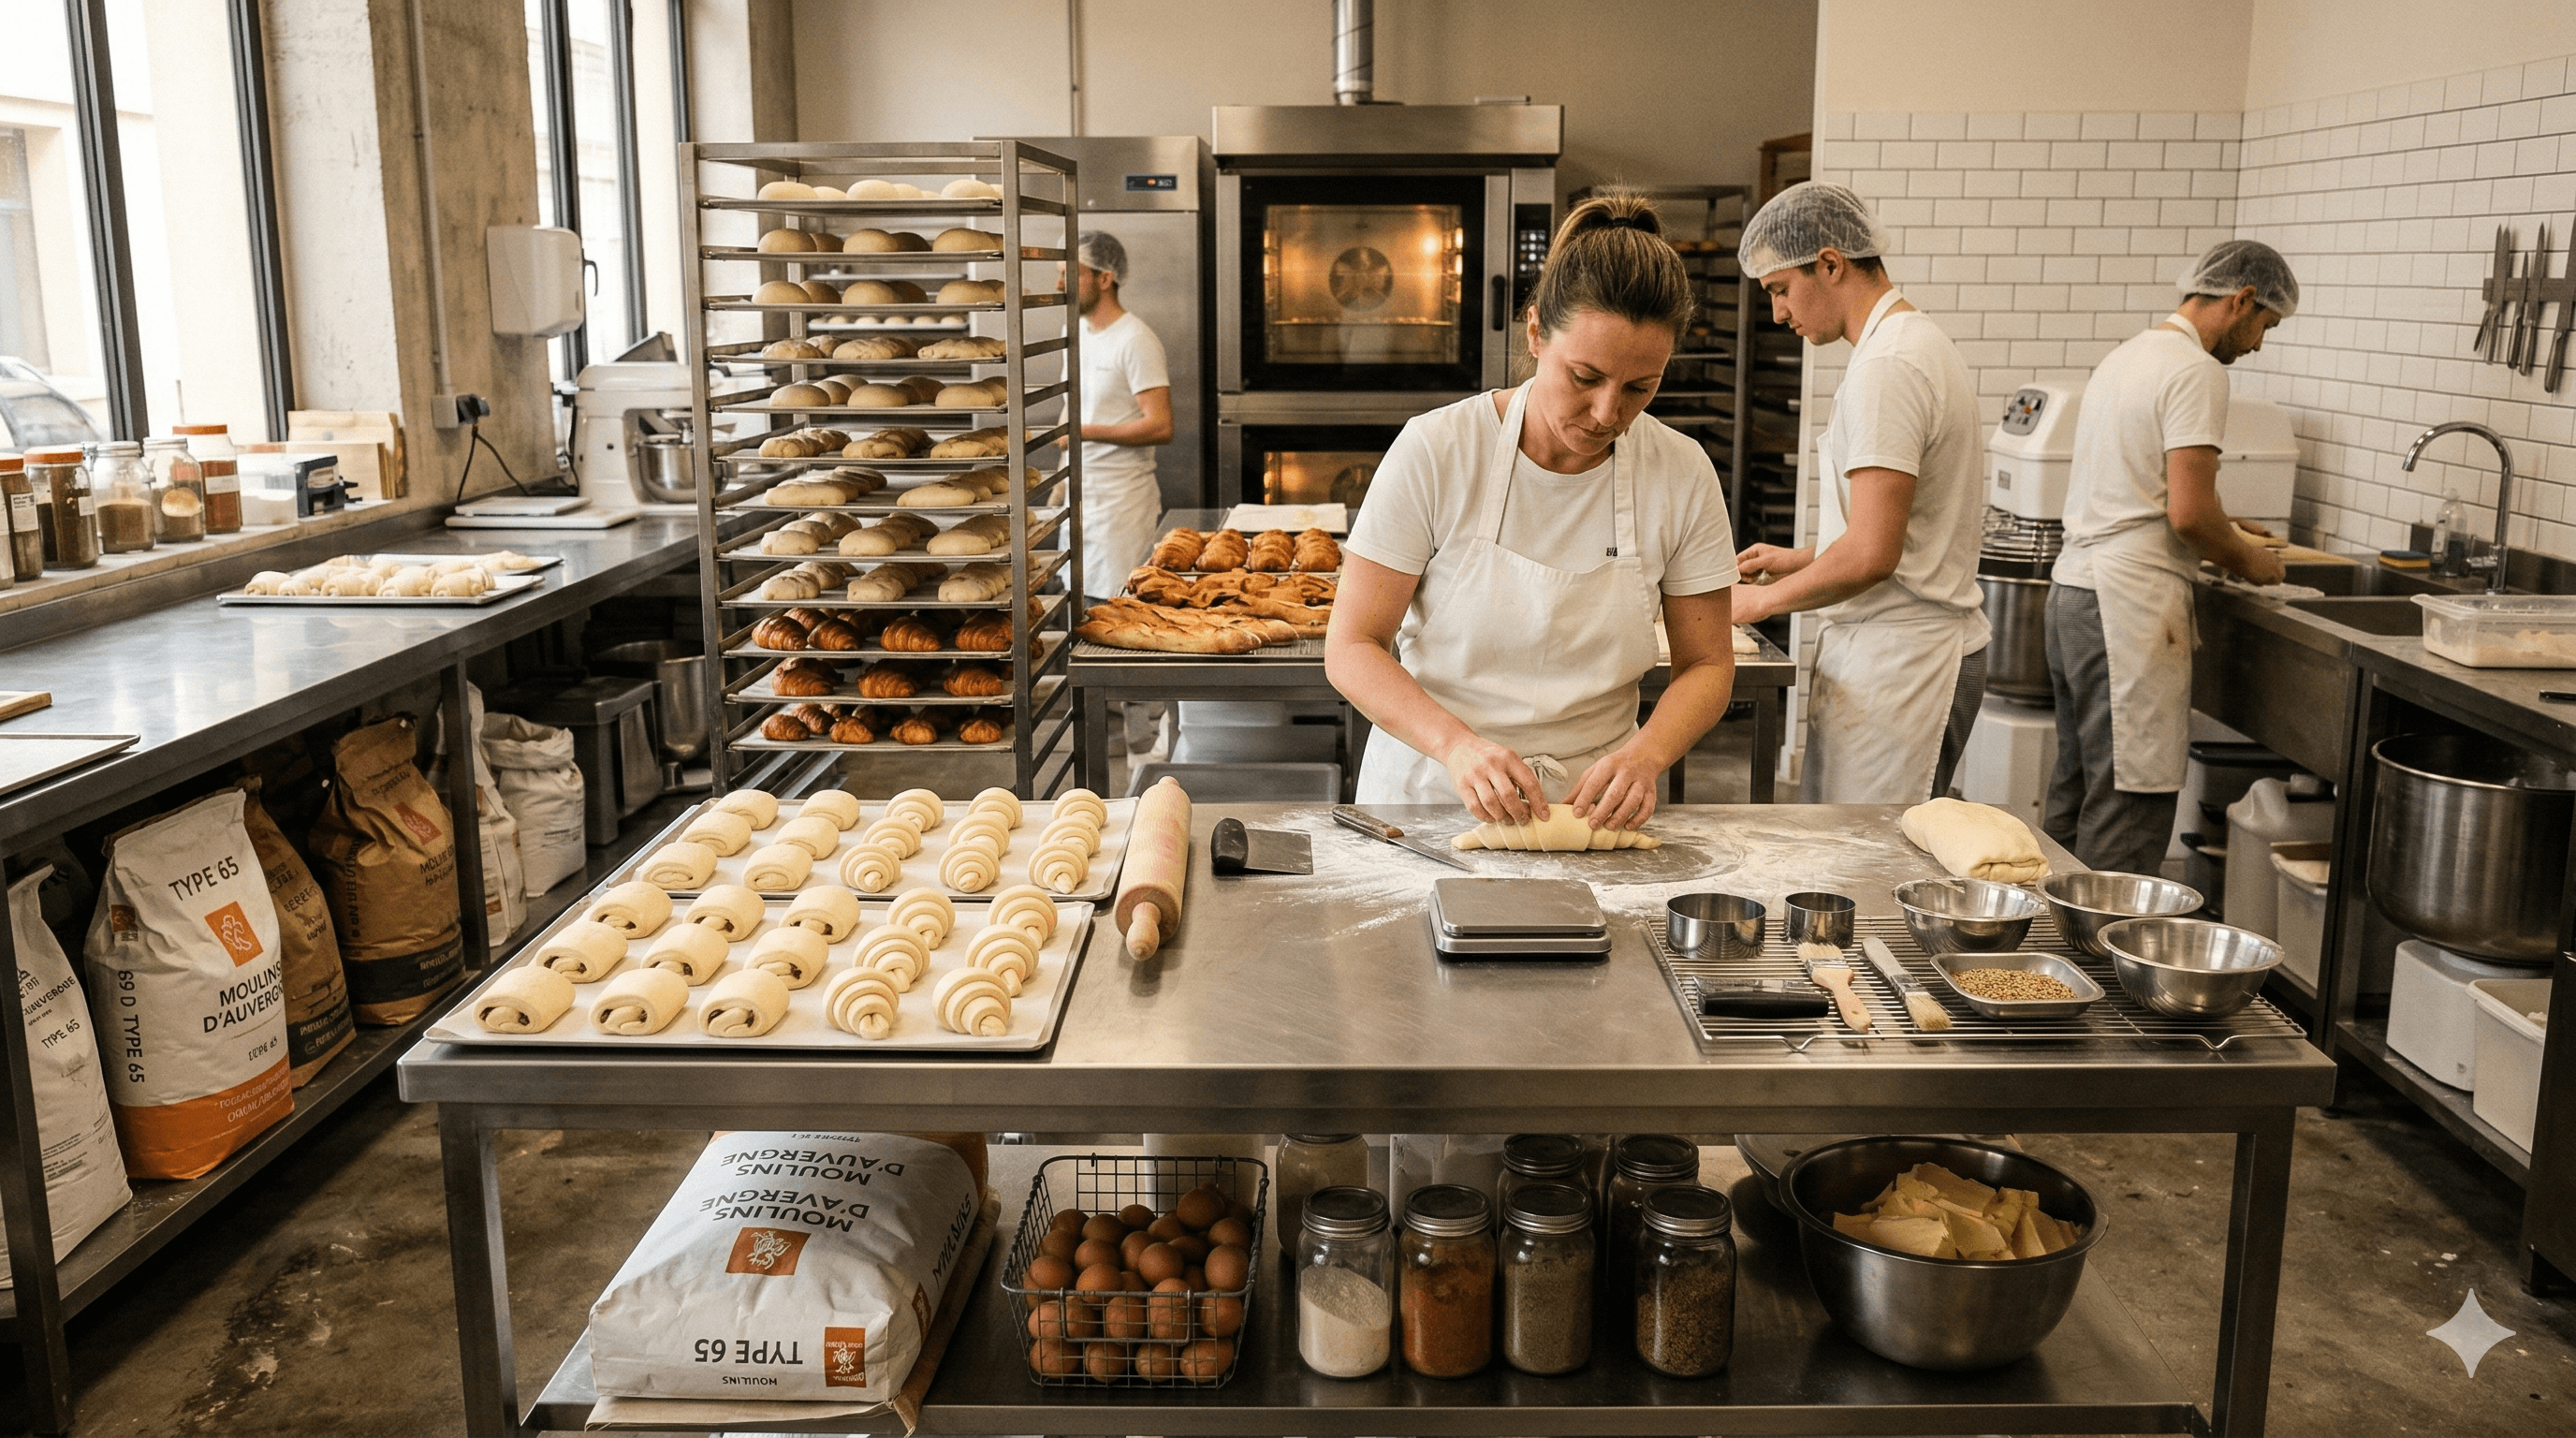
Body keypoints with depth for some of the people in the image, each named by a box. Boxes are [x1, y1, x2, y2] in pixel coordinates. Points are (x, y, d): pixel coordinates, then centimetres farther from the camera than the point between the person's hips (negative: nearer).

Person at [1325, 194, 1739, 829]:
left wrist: (1645, 754, -15)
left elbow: (1708, 666, 5)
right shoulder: (1435, 450, -11)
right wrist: (1457, 743, -26)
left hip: (1591, 805, 0)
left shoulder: (1682, 473, -4)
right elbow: (1351, 647, -9)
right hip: (1430, 794, 0)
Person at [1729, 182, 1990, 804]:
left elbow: (1871, 554, -22)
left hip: (1899, 656, -10)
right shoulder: (1919, 343, 17)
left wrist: (1762, 600, -8)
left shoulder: (1886, 367, -16)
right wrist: (1799, 559, 21)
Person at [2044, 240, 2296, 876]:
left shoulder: (2125, 355, 19)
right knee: (2127, 810, -6)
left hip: (2075, 586, 10)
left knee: (2074, 792, 14)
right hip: (2130, 605, -10)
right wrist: (2246, 560, 2)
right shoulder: (2197, 371, -10)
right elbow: (2189, 513, -18)